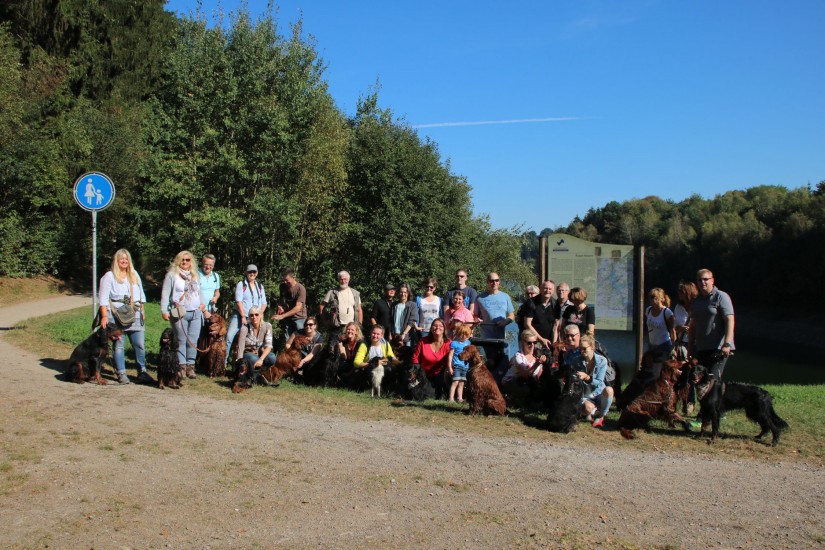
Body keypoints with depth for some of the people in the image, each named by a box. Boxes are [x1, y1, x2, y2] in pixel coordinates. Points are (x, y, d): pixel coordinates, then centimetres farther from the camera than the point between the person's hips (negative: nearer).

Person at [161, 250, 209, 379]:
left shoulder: (195, 276, 20)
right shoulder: (172, 275, 4)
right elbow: (165, 294, 0)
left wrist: (203, 304, 16)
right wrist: (164, 311, -7)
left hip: (196, 312, 4)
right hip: (179, 313, -4)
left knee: (193, 341, 0)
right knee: (181, 340, -5)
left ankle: (190, 365, 5)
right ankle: (181, 365, 1)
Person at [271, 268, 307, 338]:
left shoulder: (300, 288, -17)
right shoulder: (283, 286, 3)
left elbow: (298, 308, -22)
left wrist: (282, 316, -27)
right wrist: (280, 306, -2)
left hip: (299, 318, -5)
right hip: (287, 318, 5)